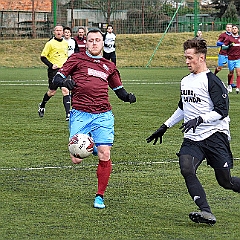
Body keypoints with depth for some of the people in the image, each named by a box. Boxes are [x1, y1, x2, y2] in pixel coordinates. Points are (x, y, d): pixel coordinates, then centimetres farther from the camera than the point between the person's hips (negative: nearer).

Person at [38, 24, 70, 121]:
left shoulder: (65, 43, 12)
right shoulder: (50, 43, -5)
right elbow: (43, 57, -4)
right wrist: (51, 65, -15)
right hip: (54, 70, -3)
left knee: (65, 90, -11)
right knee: (52, 91, 7)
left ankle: (68, 114, -13)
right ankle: (42, 106, 36)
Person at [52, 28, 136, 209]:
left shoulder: (109, 67, 18)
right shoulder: (77, 59, 8)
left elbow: (119, 90, 26)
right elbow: (57, 79, 6)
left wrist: (128, 97, 4)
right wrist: (65, 82, -17)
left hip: (103, 115, 2)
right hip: (80, 114, -2)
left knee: (105, 155, -9)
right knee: (77, 159, -12)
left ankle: (100, 196, 8)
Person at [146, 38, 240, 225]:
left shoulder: (212, 81, -9)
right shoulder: (186, 81, 15)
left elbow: (222, 111, -15)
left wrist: (199, 120, -26)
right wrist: (165, 127, 29)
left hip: (215, 136, -6)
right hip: (192, 139, 6)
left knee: (225, 181, -3)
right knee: (186, 169, -22)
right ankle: (206, 213, -27)